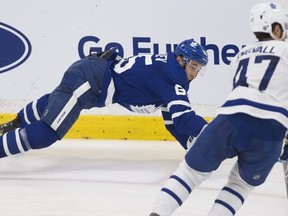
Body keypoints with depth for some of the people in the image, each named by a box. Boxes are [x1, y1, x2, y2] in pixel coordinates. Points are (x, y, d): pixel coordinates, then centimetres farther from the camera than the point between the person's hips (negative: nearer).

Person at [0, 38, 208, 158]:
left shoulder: (173, 73, 7)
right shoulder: (170, 75, -20)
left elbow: (175, 120, 11)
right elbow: (184, 117, -29)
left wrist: (194, 145, 4)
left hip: (90, 74, 11)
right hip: (86, 79, -11)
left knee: (55, 103, 38)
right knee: (44, 135, -24)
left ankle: (18, 123, 65)